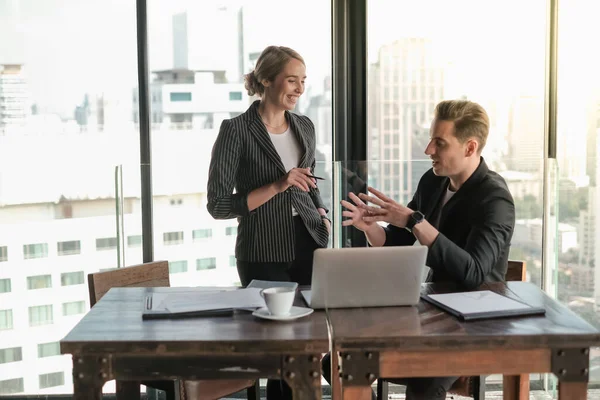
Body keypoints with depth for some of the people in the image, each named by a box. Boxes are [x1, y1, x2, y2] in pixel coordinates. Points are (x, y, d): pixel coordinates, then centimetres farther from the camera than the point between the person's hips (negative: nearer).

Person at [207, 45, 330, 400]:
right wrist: (275, 186, -20)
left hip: (309, 249, 5)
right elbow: (218, 205, -12)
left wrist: (322, 214, 2)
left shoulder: (305, 127, 9)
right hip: (264, 257, -5)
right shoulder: (236, 130, -9)